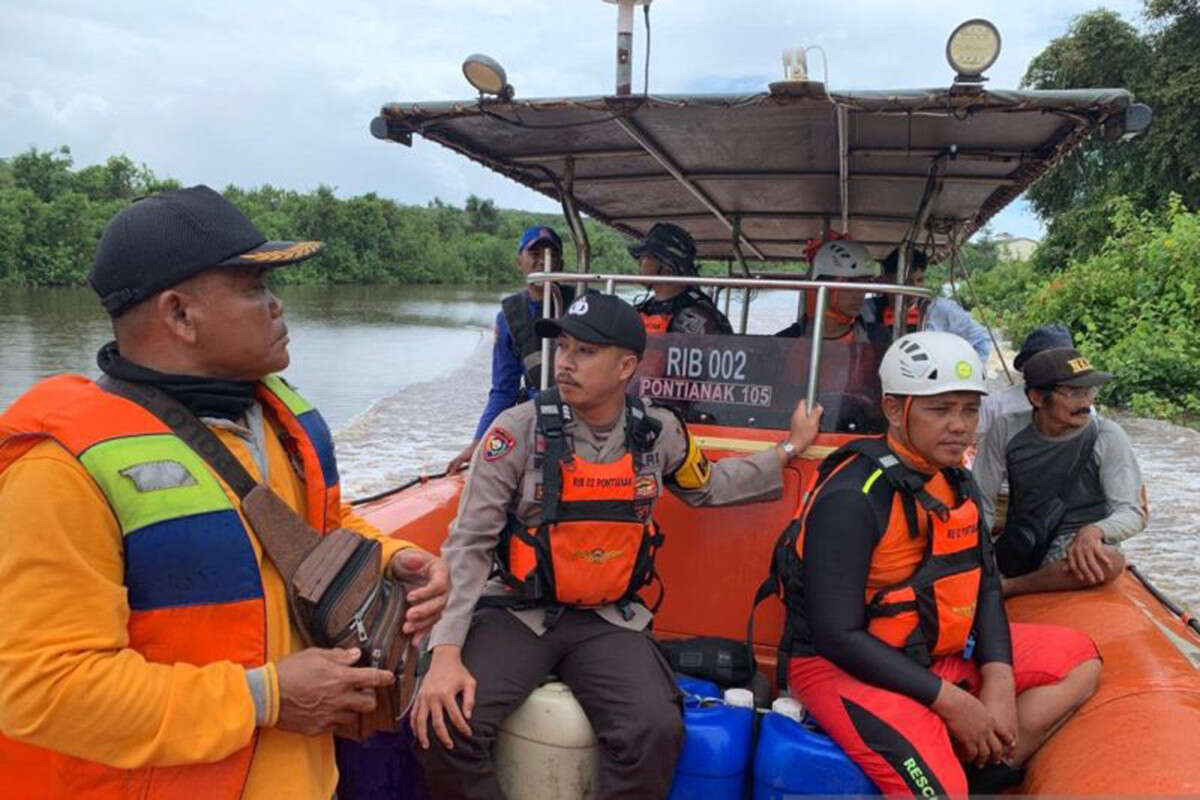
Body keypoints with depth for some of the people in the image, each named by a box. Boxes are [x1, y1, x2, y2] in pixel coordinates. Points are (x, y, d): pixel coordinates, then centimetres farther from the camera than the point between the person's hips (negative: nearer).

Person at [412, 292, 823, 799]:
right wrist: (447, 651, -21)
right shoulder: (519, 430, -11)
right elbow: (469, 545, -10)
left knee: (656, 734, -25)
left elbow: (707, 487, 22)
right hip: (517, 613, -1)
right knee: (442, 725, -24)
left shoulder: (658, 432, 0)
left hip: (607, 620, 2)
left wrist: (787, 451, 21)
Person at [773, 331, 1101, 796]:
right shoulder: (851, 499, -22)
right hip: (843, 666, -9)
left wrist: (998, 679, -8)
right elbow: (837, 636, -23)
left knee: (1079, 659, 6)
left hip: (936, 654, 9)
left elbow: (986, 586, 8)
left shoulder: (957, 483, 4)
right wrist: (952, 701, -20)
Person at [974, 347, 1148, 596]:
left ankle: (1004, 588, -24)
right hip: (1016, 550, 1)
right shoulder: (1007, 430, -3)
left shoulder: (1108, 437, -7)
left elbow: (1133, 513, -9)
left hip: (1078, 546, -1)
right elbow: (982, 503, 2)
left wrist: (1093, 531, -32)